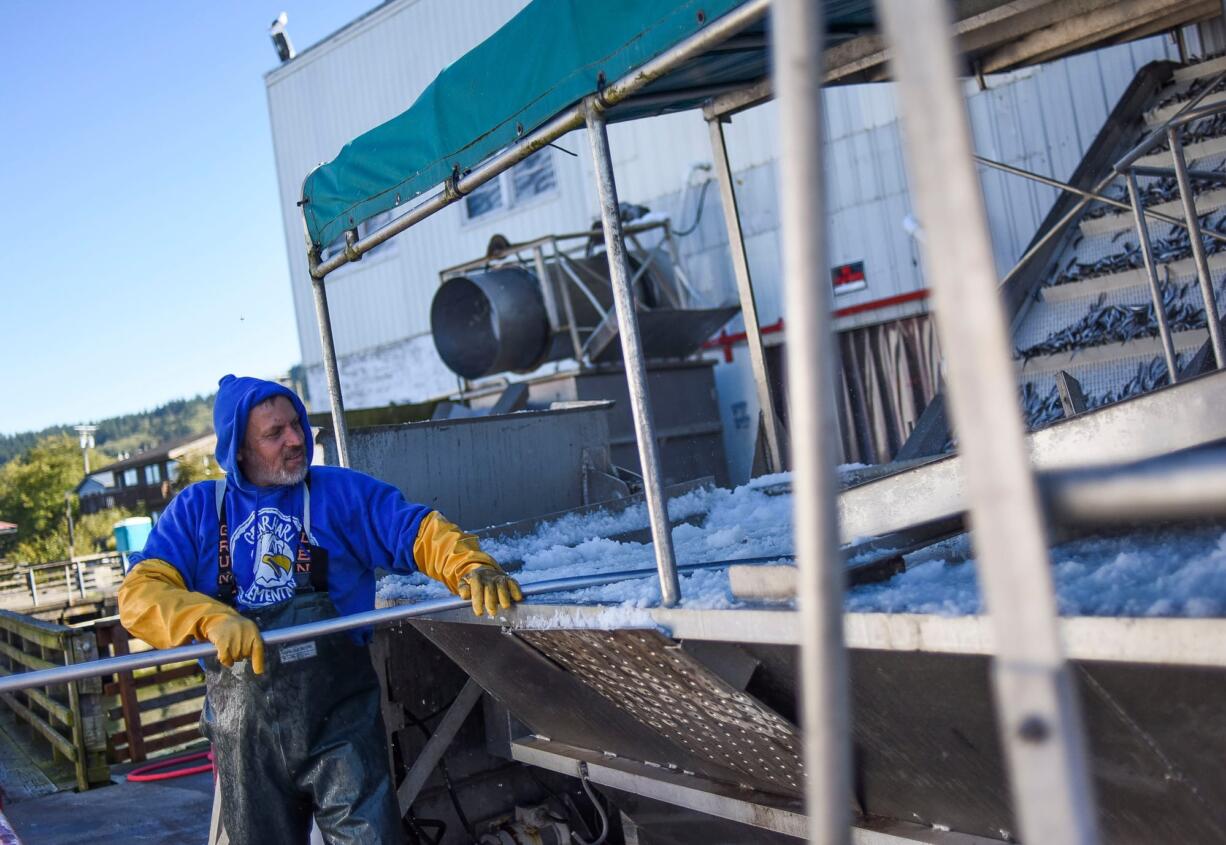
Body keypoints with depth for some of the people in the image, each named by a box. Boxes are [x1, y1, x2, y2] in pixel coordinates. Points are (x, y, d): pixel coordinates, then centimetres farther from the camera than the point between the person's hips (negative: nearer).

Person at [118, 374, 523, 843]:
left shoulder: (342, 493, 2)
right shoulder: (196, 510, 3)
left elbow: (421, 531, -6)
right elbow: (141, 593, -8)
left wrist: (470, 566, -27)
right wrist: (213, 620, -27)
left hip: (339, 721, -1)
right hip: (246, 733, 2)